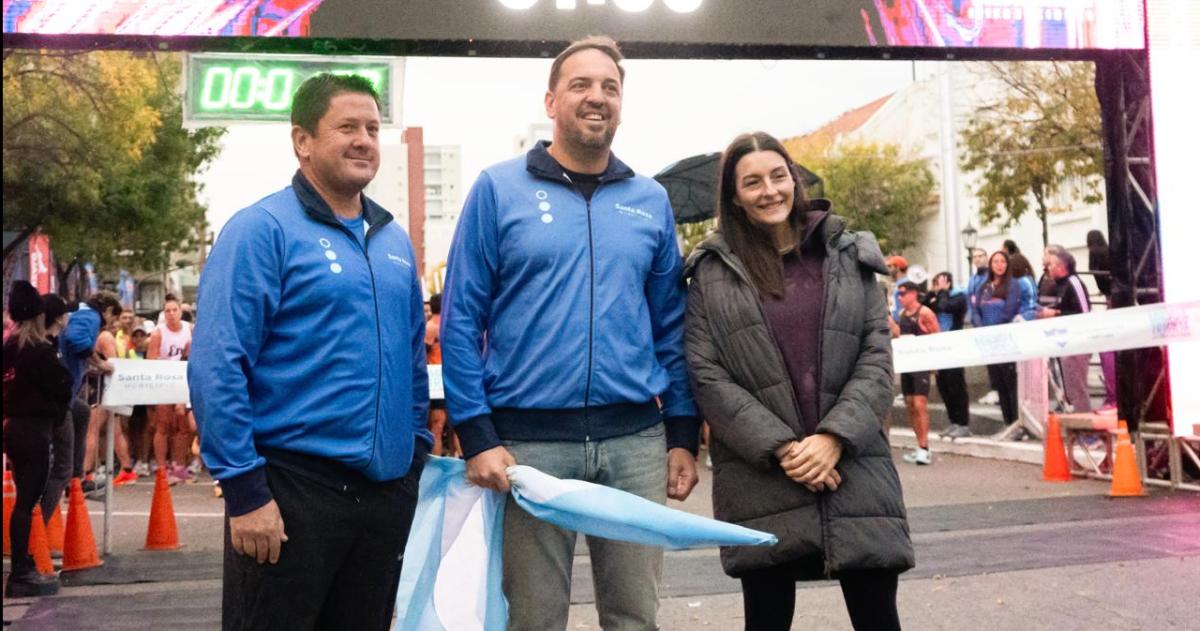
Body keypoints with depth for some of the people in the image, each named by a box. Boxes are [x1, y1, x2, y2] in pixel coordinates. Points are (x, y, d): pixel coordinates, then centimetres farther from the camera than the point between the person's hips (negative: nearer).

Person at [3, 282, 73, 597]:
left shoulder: (9, 347, 6)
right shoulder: (38, 349, -15)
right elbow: (63, 385, -9)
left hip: (14, 425, 8)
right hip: (33, 428, -8)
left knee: (24, 498, 15)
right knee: (27, 500, -4)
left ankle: (23, 566, 21)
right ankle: (21, 574, -1)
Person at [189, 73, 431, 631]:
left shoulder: (394, 239, 12)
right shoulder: (263, 229, -8)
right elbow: (215, 367, -14)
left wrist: (417, 458, 13)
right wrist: (244, 491, -17)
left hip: (387, 489, 7)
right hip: (292, 486, -6)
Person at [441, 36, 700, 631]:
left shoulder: (651, 201, 9)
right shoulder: (499, 189, -1)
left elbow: (670, 328, 12)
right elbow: (460, 320, -4)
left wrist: (682, 433, 7)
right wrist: (477, 436, -10)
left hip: (635, 440, 3)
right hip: (529, 440, -3)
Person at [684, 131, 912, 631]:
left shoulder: (849, 255, 10)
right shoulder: (711, 272, 5)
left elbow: (877, 357, 3)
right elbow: (705, 375, -3)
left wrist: (835, 437, -11)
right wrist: (779, 449, -12)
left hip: (854, 471, 1)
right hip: (760, 482, -1)